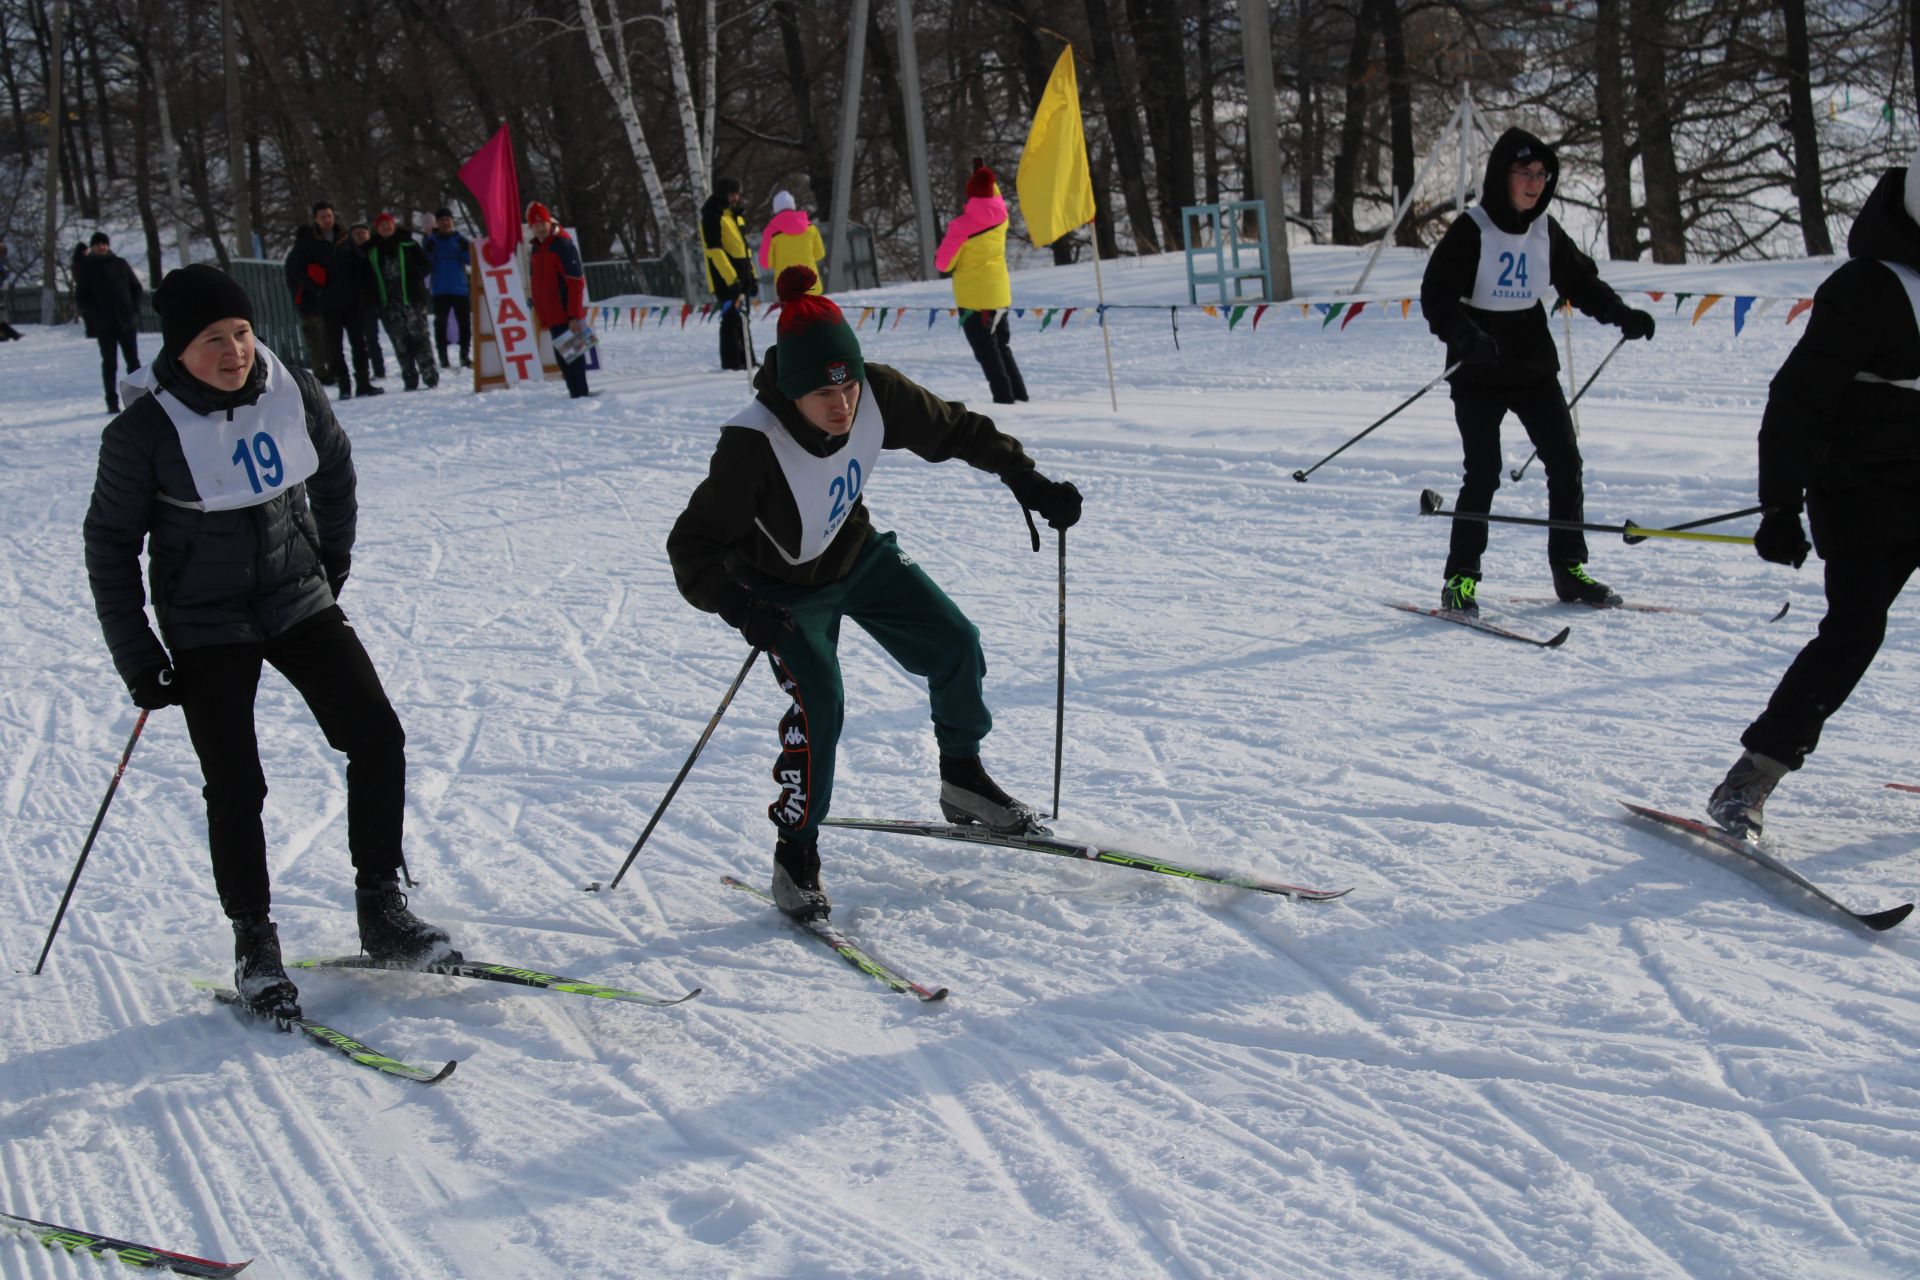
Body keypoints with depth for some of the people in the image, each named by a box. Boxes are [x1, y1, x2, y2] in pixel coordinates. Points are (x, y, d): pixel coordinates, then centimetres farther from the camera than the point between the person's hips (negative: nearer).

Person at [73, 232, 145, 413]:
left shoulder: (120, 264, 8)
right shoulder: (86, 269, 3)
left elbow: (137, 288, 12)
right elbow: (81, 298, 1)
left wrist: (134, 310, -2)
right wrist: (95, 315, -13)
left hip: (127, 323, 2)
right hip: (104, 326, -2)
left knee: (133, 363, 5)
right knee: (109, 364, 0)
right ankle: (112, 403, 4)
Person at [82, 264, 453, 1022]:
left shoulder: (295, 394, -8)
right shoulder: (144, 432, -17)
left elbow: (334, 473, 12)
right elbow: (110, 544, -7)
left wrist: (331, 563, 16)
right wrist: (136, 656, -7)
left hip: (300, 603, 3)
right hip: (206, 627, -3)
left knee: (377, 737, -5)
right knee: (236, 787, -3)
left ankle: (380, 908, 9)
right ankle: (254, 944, 13)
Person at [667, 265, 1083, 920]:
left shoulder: (877, 395, -25)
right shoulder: (752, 444, -37)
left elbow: (955, 428, -6)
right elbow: (692, 546, -33)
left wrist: (1027, 480, -4)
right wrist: (741, 608, -48)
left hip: (858, 554, 5)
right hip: (783, 587, -5)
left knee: (954, 644, 2)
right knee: (819, 703, -21)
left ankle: (962, 781, 26)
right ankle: (795, 855, -4)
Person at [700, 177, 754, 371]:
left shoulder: (736, 215, 18)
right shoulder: (712, 217, -10)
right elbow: (715, 250, -18)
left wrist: (752, 275, 19)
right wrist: (731, 278, -23)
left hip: (741, 277, 9)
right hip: (726, 279, -9)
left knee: (742, 319, 12)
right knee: (732, 319, -10)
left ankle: (745, 360, 17)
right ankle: (731, 362, -7)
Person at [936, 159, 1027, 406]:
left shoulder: (961, 226, -19)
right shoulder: (1000, 216, -4)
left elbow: (943, 264, -11)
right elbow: (994, 195, 22)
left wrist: (944, 244, 10)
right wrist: (984, 172, 35)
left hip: (972, 298, -6)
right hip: (1000, 295, 6)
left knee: (986, 350, 0)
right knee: (1001, 346, 19)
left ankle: (1003, 395, -5)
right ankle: (1019, 393, 18)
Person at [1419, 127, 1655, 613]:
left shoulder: (1545, 230, 6)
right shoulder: (1471, 231, -10)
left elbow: (1580, 281, 15)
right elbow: (1436, 295, -15)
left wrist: (1621, 314, 0)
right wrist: (1465, 335, -33)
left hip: (1534, 367, 6)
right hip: (1479, 374, -5)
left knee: (1566, 464, 2)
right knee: (1483, 473, -10)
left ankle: (1569, 570, 12)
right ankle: (1461, 577, 1)